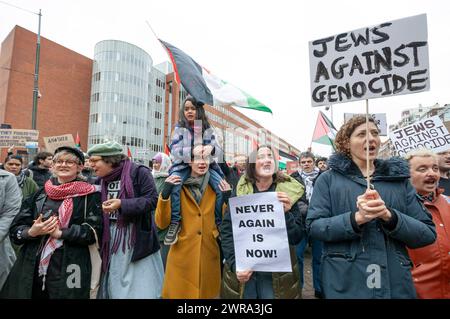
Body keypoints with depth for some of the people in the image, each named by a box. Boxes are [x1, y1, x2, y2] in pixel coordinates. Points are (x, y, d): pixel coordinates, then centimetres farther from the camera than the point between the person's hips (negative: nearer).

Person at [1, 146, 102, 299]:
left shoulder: (89, 195, -4)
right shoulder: (40, 193, 8)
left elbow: (93, 230, -11)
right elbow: (15, 229, 8)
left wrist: (60, 233, -18)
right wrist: (31, 232, -13)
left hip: (68, 269, -3)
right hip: (32, 267, 4)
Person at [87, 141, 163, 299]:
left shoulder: (139, 172, -11)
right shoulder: (101, 180, 10)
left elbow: (152, 200, -17)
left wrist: (122, 204, -24)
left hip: (138, 240, -6)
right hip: (112, 241, 6)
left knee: (141, 289, 1)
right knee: (114, 287, 16)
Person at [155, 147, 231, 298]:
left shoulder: (216, 186, 1)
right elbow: (162, 223, -9)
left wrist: (227, 199, -10)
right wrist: (165, 194, -22)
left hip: (209, 255, 2)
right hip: (182, 255, -2)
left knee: (208, 292, 17)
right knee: (181, 293, 14)